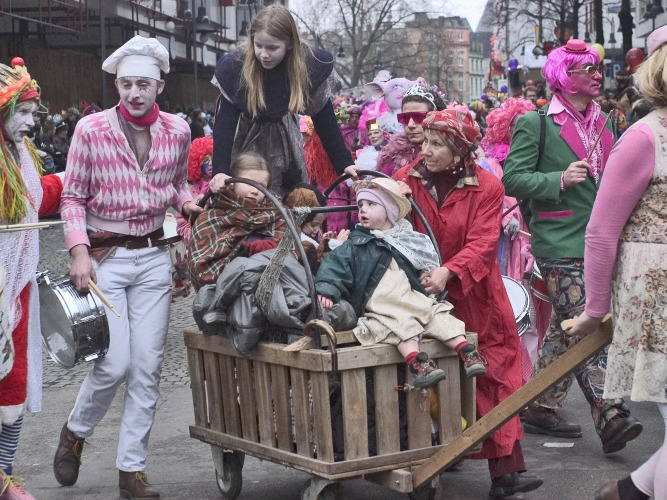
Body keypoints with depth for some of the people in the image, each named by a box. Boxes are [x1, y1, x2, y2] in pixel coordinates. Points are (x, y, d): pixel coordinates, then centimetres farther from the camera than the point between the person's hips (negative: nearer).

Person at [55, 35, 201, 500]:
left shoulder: (178, 130, 2)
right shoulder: (91, 129, -8)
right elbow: (74, 197, -3)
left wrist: (186, 201, -5)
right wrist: (79, 252, -14)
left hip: (154, 256, 3)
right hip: (105, 256, -3)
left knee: (148, 367, 3)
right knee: (115, 364, -9)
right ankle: (75, 432, 22)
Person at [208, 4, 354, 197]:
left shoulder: (310, 65, -23)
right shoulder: (235, 67, -27)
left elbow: (324, 120, -16)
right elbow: (225, 123, -30)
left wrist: (345, 165, -24)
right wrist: (220, 171, -43)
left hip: (284, 139, 2)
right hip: (247, 139, -1)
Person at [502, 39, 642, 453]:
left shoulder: (603, 124, 19)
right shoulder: (536, 124, -3)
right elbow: (513, 178, -9)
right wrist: (560, 180, -21)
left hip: (597, 241, 7)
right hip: (561, 242, -7)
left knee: (565, 329, 12)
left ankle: (541, 408, 21)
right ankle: (610, 416, -16)